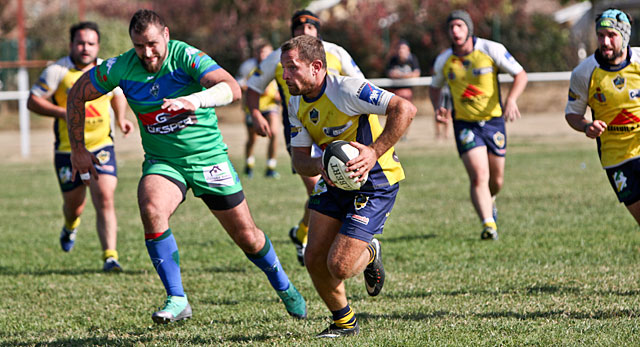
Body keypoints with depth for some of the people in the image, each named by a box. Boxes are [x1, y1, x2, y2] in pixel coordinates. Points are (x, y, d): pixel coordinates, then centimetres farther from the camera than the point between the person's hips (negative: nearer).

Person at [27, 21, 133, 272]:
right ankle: (70, 226, 48)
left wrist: (121, 119, 6)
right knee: (74, 206, 9)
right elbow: (33, 101, -8)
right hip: (68, 150, -1)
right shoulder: (57, 71, -7)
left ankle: (110, 257, -19)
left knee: (105, 200, -17)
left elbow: (118, 95, 24)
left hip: (101, 147, 1)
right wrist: (63, 112, -21)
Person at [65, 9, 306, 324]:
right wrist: (78, 149, 1)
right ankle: (177, 300, -21)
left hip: (208, 158, -2)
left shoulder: (186, 57, -22)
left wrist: (194, 100, -54)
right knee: (151, 209, -31)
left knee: (247, 237, 6)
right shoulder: (121, 68, -13)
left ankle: (283, 286, 37)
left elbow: (232, 88, -37)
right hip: (163, 163, 2)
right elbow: (77, 94, 2)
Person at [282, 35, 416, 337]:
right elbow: (299, 158, 1)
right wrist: (320, 165, -23)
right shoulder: (297, 105, 0)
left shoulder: (346, 89, -24)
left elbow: (404, 109, -28)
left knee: (338, 265, -14)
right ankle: (343, 322, 24)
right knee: (314, 259, 0)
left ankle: (369, 255, 23)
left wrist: (374, 152, -33)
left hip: (376, 184, -7)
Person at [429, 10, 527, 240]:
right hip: (464, 124, 0)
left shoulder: (491, 50, -10)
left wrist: (511, 99, -21)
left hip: (493, 120, 0)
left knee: (496, 179, 10)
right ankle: (489, 224, -19)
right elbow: (435, 87, 16)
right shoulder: (443, 61, -3)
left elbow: (520, 75, -4)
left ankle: (489, 203, 44)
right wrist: (438, 108, -5)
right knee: (479, 176, -19)